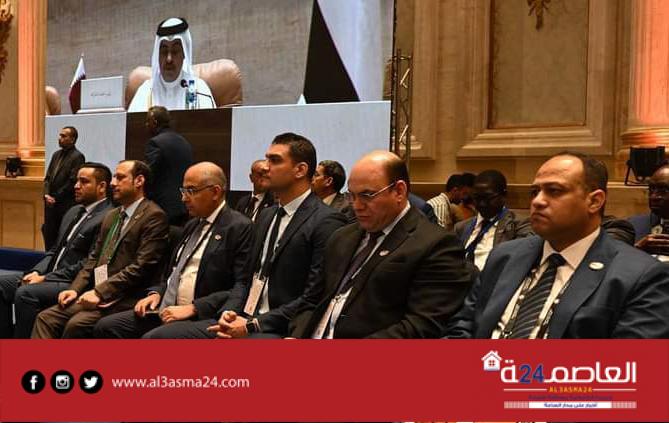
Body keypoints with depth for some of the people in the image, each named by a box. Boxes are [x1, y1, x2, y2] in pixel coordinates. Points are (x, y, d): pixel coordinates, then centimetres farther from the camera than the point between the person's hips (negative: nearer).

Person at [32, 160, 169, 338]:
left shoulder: (154, 216, -6)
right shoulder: (111, 216, 22)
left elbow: (142, 266, -15)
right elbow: (93, 258, 20)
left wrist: (99, 292, -17)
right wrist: (75, 289, 3)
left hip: (122, 299, -8)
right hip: (95, 294, 8)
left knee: (77, 324, -28)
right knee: (45, 318, -9)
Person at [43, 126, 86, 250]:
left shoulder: (77, 156, -8)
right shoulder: (56, 155, 16)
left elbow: (72, 181, -14)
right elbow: (47, 177, 17)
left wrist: (56, 198, -11)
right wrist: (47, 194, 1)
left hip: (66, 205, -7)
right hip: (51, 203, 7)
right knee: (48, 234, 8)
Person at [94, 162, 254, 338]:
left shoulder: (240, 227, -8)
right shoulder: (192, 225, 20)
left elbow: (241, 289, -16)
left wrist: (193, 308, -19)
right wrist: (156, 293, 7)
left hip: (201, 317, -8)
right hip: (167, 311, 8)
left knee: (153, 338, -32)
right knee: (105, 326, -6)